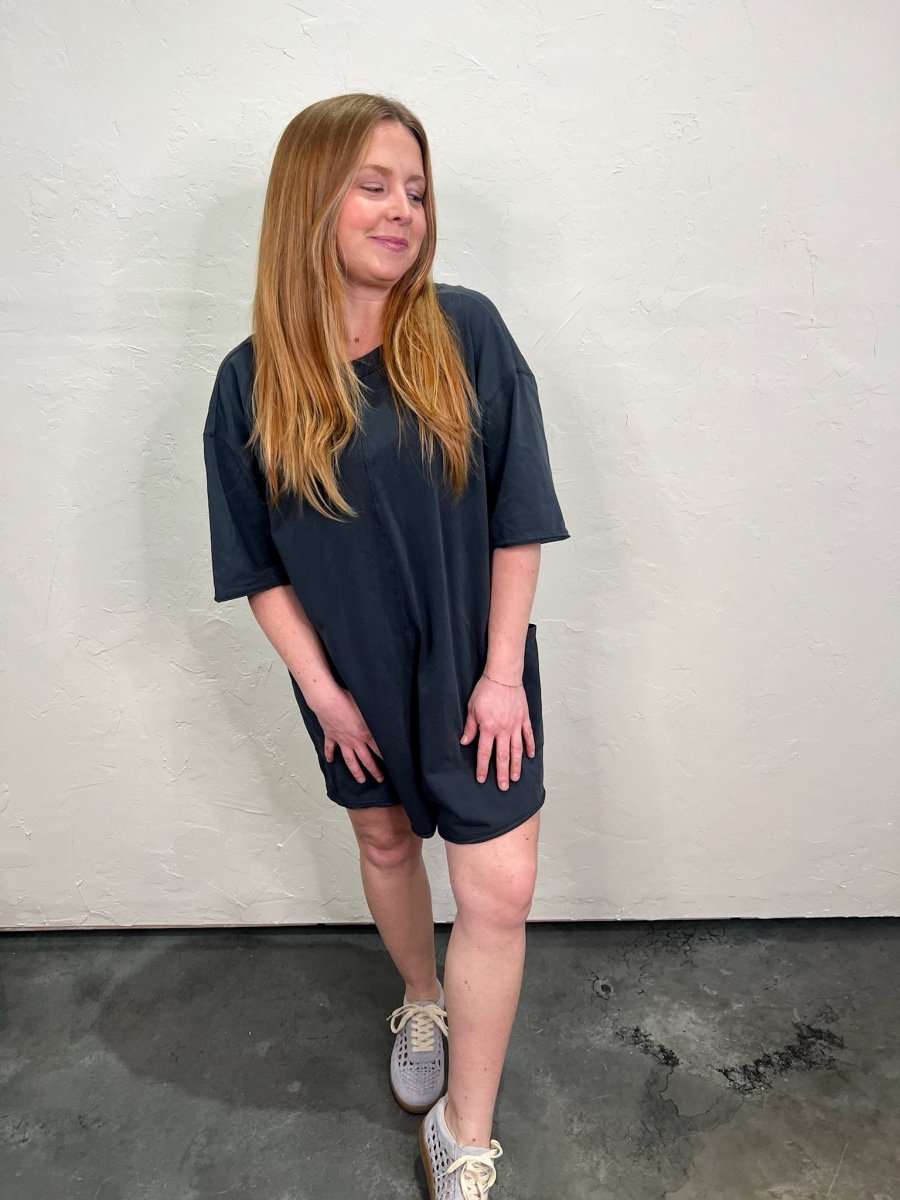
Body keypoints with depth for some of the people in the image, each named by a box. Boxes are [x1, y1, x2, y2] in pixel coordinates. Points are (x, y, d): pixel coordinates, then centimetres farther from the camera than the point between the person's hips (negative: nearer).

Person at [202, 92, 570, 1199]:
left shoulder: (466, 333, -11)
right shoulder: (254, 380, -9)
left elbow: (516, 516, -10)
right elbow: (257, 564, -4)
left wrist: (502, 672, -11)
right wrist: (321, 689, -6)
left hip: (472, 664, -1)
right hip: (349, 676, 2)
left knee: (499, 891, 1)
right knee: (385, 843, 22)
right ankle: (421, 1004, 54)